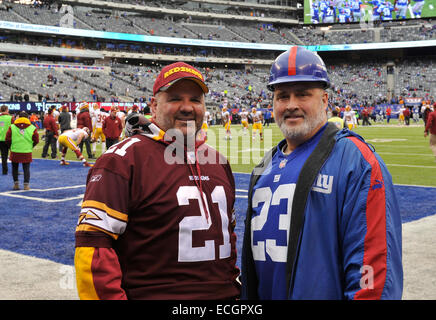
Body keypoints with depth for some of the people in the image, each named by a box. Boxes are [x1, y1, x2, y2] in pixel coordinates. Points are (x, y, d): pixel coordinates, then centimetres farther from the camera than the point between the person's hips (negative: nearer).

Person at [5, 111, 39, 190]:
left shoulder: (12, 127, -1)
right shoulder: (32, 128, -1)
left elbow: (8, 139, -1)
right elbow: (36, 140, 0)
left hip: (15, 151, 0)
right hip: (27, 152, 0)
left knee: (15, 168, 16)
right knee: (26, 169, 7)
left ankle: (16, 183, 18)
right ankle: (26, 185, 3)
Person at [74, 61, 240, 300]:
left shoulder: (217, 161, 11)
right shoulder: (124, 157, -12)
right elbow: (93, 243, -17)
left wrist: (233, 285, 14)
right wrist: (112, 296, -21)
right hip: (153, 293, -6)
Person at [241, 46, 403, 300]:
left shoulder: (355, 159, -13)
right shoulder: (266, 167, 12)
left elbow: (375, 258, -20)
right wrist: (246, 296, 14)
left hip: (324, 293, -6)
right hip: (263, 296, 7)